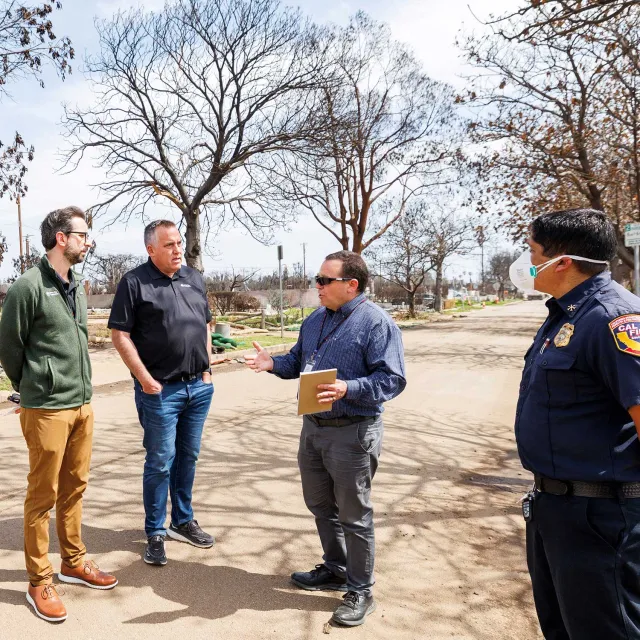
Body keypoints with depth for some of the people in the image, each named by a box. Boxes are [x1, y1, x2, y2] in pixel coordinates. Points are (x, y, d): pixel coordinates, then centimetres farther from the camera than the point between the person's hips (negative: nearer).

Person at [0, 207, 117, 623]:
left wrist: (79, 385, 15)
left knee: (75, 487, 16)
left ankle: (74, 562, 32)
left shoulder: (77, 288, 10)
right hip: (47, 410, -7)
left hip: (83, 406, 7)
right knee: (43, 495, 5)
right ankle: (39, 582, 19)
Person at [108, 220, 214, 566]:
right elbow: (120, 334, -10)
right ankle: (155, 533, 19)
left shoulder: (194, 278, 11)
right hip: (160, 390, -5)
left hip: (198, 387, 5)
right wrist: (145, 379, -13)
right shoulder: (134, 282, -7)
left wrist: (206, 370, 9)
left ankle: (183, 521, 31)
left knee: (188, 457, 15)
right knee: (161, 462, 3)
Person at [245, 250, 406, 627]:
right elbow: (299, 362, 19)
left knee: (353, 514, 4)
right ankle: (335, 570, 41)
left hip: (352, 433, -8)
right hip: (313, 427, 8)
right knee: (320, 505, 20)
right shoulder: (314, 320, 10)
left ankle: (360, 591, 23)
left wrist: (347, 389, -32)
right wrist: (273, 363, 0)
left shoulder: (376, 322, -15)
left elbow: (392, 379, -20)